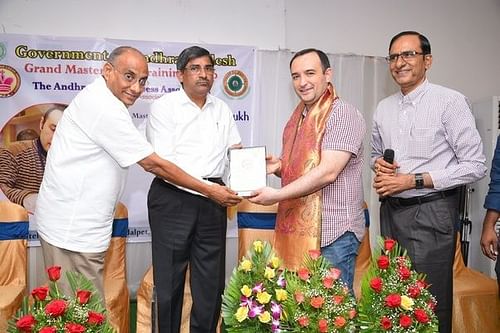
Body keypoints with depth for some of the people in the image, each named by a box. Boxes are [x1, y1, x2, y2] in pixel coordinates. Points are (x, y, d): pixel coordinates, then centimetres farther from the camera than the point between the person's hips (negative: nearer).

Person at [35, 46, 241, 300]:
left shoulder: (98, 99, 15)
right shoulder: (105, 107, -18)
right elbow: (153, 164, -16)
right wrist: (210, 191, -9)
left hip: (73, 222, 10)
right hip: (73, 228, -10)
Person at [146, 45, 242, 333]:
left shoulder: (222, 109, 14)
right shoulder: (164, 107, -3)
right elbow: (162, 162, -11)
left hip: (213, 200, 5)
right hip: (172, 199, -4)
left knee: (211, 278, 10)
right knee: (170, 279, 4)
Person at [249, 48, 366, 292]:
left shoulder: (343, 114, -11)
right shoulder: (297, 117, 16)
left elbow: (327, 172, -20)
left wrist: (277, 195, -18)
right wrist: (279, 166, 3)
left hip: (333, 233, -8)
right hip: (296, 229, 8)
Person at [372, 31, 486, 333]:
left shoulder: (450, 102, -9)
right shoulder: (384, 108, 10)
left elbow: (475, 165, -11)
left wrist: (414, 180, -16)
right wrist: (378, 163, 1)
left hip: (430, 213, -6)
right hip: (391, 211, 6)